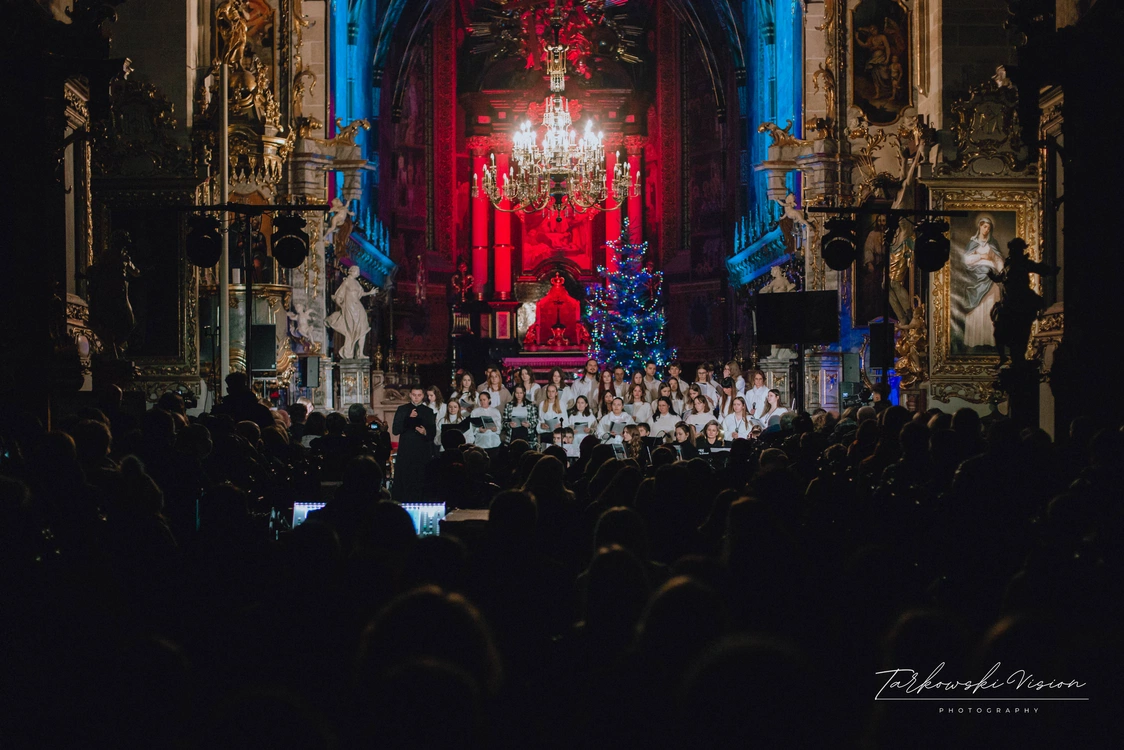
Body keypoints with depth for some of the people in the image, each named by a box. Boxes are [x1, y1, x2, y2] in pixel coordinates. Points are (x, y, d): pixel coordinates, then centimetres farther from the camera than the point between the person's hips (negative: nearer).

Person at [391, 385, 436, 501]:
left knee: (421, 482, -4)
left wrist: (425, 432, -13)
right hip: (405, 451, -1)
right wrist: (409, 418, -12)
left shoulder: (428, 412, 11)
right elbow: (396, 430, -1)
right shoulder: (402, 410, 8)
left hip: (423, 452, 1)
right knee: (405, 481, -4)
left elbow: (433, 433, 10)